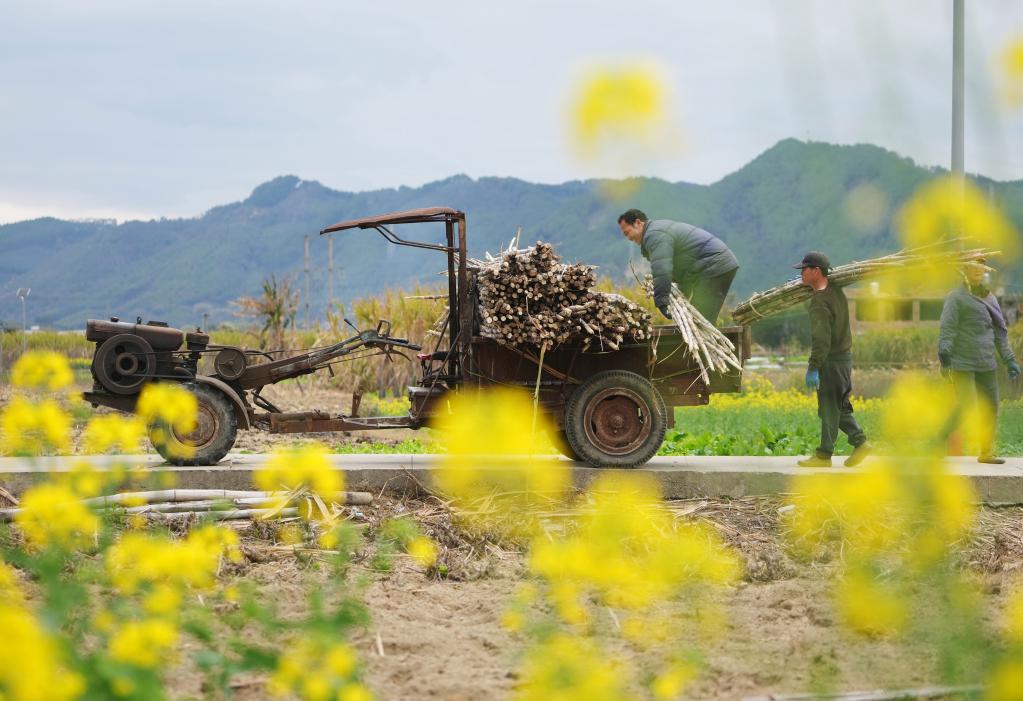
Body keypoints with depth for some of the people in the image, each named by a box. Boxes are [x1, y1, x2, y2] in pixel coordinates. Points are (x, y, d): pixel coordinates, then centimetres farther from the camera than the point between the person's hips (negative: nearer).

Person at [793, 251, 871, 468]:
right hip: (844, 355, 9)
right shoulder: (837, 291, 8)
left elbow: (821, 339, -24)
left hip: (831, 361, -9)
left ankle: (824, 455, 5)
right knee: (838, 406, 16)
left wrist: (813, 368, -23)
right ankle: (860, 442, 14)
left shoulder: (820, 302, -19)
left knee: (830, 408, -2)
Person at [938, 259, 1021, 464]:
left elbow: (1000, 332, 22)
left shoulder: (990, 299, 17)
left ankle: (986, 453, 14)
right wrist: (944, 351, -28)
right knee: (966, 405, -15)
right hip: (963, 363, -7)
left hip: (987, 364, 7)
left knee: (991, 407, 6)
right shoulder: (956, 298, -4)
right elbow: (948, 328, -14)